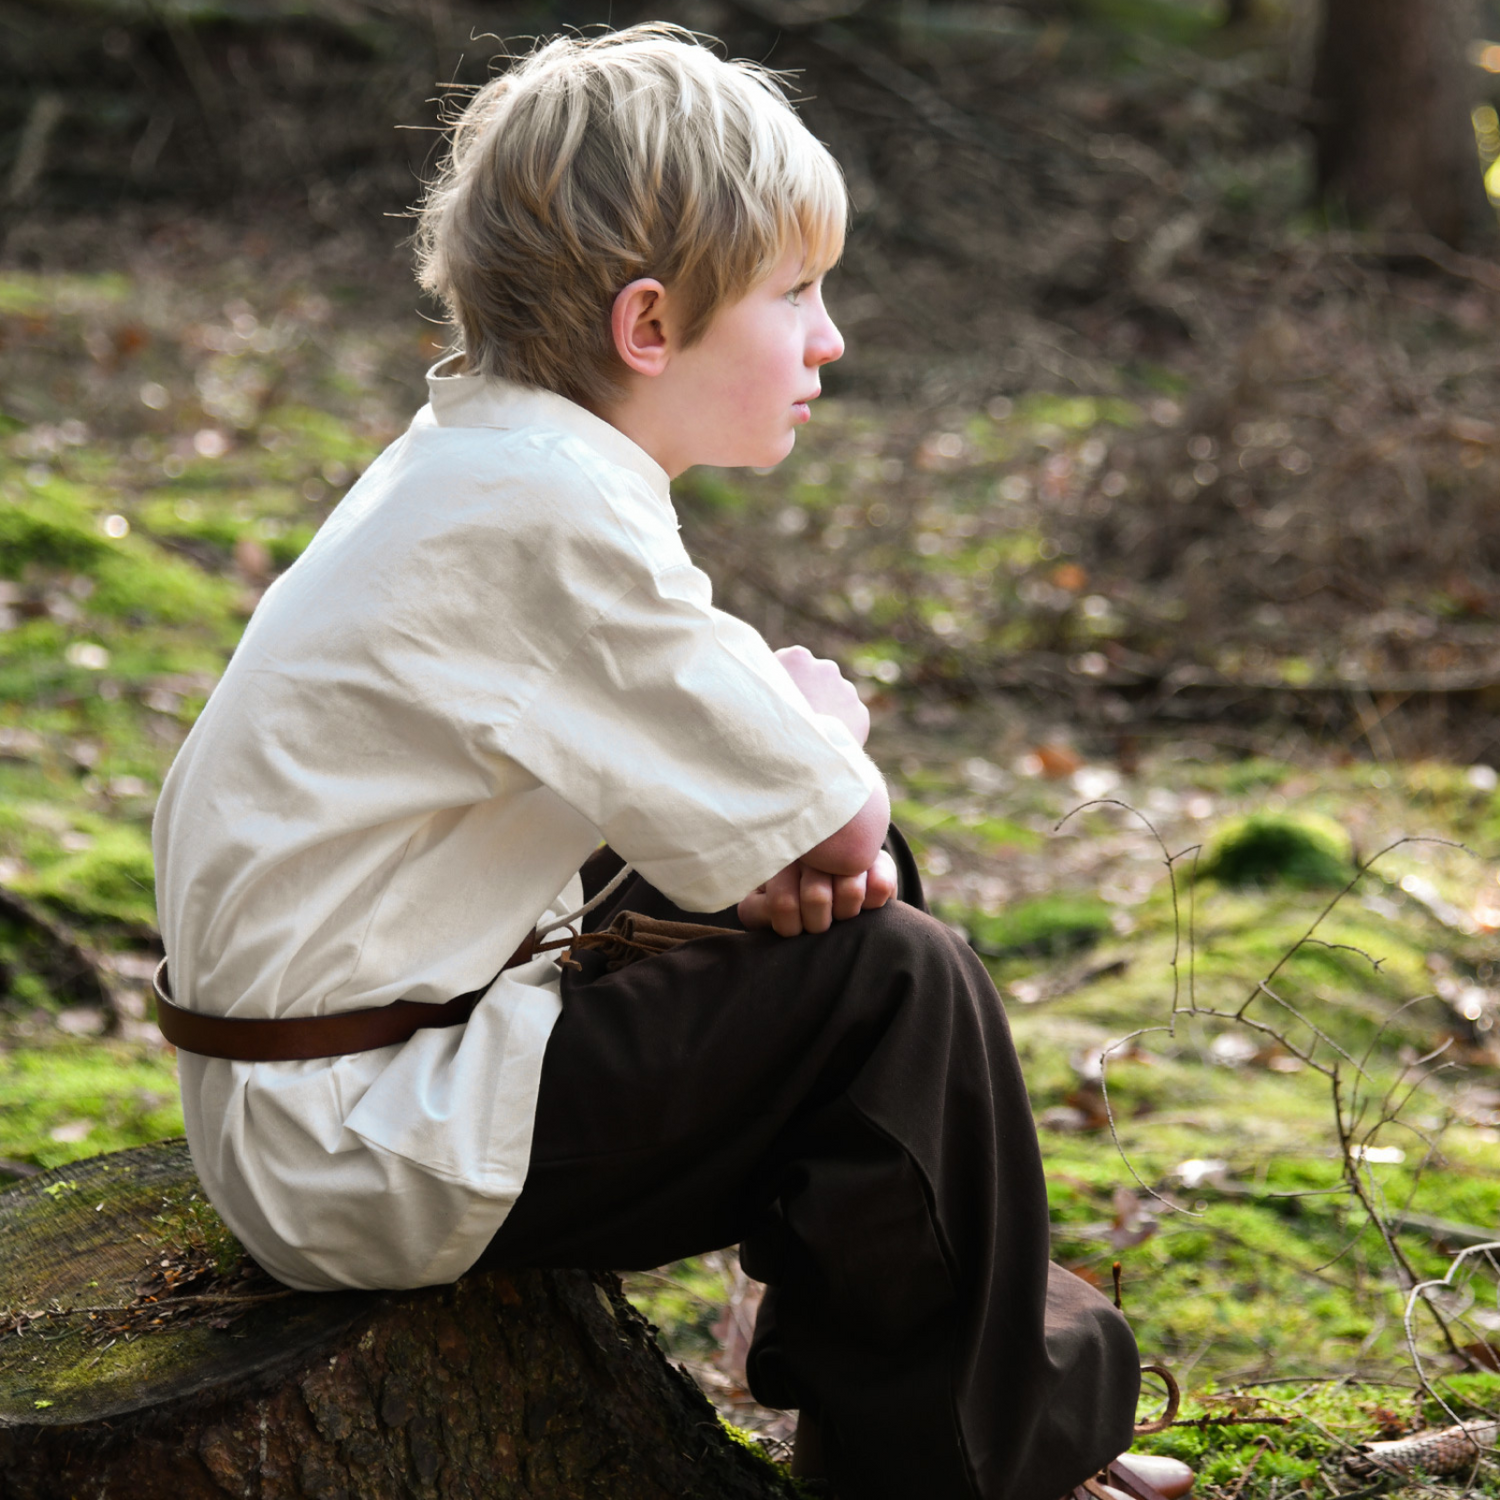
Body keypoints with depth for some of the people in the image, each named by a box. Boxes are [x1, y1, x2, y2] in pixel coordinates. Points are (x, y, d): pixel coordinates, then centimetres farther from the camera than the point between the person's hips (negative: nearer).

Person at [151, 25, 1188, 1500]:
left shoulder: (490, 455, 6)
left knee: (852, 889, 15)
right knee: (899, 987, -13)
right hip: (363, 1145, -10)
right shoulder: (552, 513, -24)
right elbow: (829, 819, -21)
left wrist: (775, 832, -9)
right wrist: (820, 728, 1)